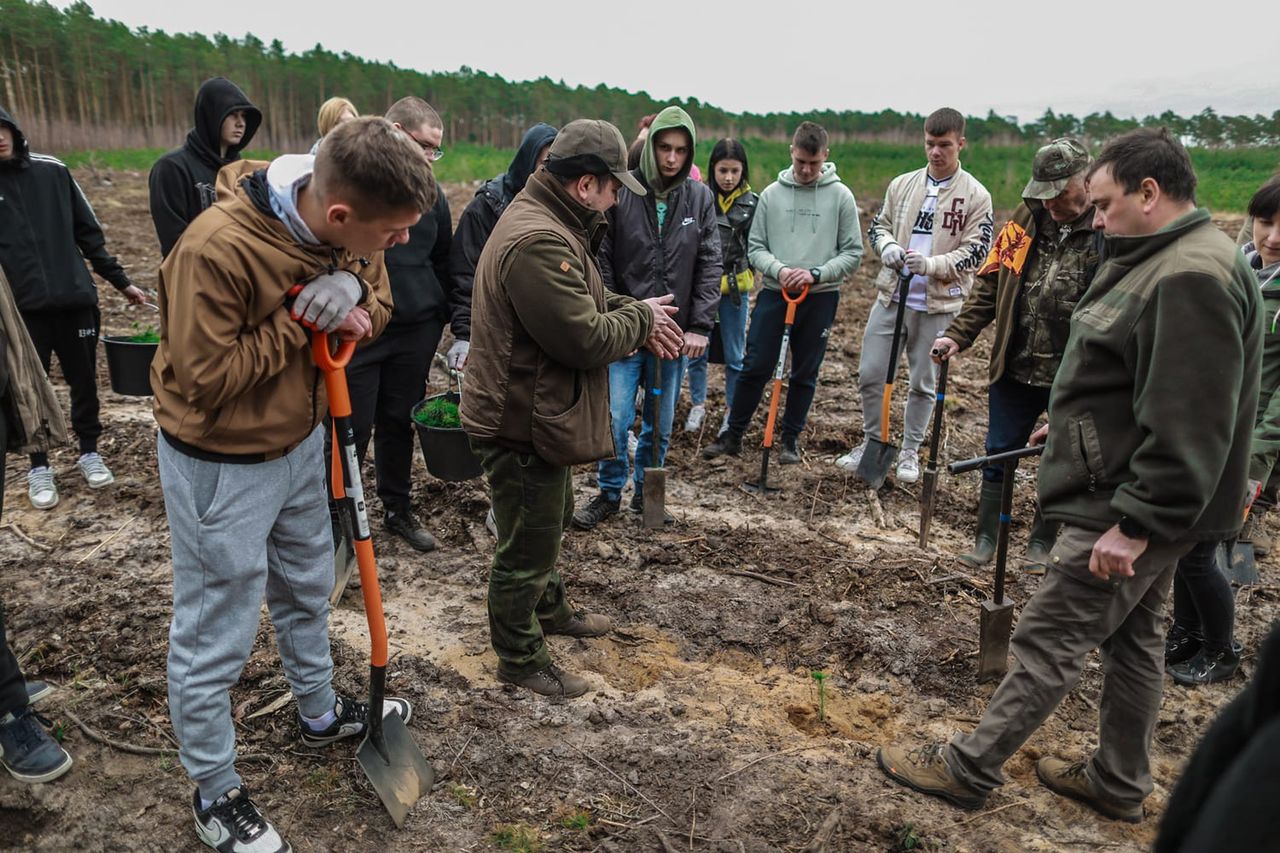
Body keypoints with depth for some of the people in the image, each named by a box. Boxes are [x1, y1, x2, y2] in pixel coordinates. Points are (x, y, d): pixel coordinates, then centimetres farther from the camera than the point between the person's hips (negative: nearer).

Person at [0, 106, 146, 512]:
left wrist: (120, 280, 6)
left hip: (74, 300, 1)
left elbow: (88, 231, 8)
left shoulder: (52, 171, 3)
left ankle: (89, 452, 29)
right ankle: (39, 467, 22)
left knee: (84, 380, 10)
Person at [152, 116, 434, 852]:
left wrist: (353, 292, -20)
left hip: (303, 440, 7)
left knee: (308, 590, 25)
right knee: (215, 636, 8)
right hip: (220, 465, -7)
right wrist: (303, 317, -26)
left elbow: (379, 309, 3)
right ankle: (215, 792, 31)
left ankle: (322, 713, 50)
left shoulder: (346, 227, -10)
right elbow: (207, 378, -25)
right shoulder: (215, 250, -31)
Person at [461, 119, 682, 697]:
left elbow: (588, 301, 17)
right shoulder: (538, 243, -29)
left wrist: (637, 314, 0)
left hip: (538, 413, 11)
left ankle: (550, 610, 51)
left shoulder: (550, 224, 9)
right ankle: (520, 657, 27)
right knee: (527, 547, 7)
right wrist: (642, 318, -11)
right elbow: (588, 338, -29)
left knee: (549, 523, 29)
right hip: (522, 423, -11)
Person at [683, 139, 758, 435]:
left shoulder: (752, 203, -2)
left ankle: (733, 411, 24)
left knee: (734, 355, 10)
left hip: (735, 288, 0)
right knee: (696, 351, 10)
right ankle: (697, 406, 28)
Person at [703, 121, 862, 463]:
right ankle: (733, 434, 14)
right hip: (774, 293, 0)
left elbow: (852, 253, -1)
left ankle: (791, 439, 23)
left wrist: (815, 274, -15)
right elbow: (755, 247, 4)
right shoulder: (771, 194, 4)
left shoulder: (841, 196, 0)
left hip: (820, 297, 0)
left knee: (805, 374, 9)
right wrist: (779, 271, -16)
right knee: (755, 367, 1)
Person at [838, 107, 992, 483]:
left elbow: (975, 251, -6)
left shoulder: (976, 195, -3)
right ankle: (871, 441, 25)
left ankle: (909, 451, 24)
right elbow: (878, 224, 16)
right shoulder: (903, 184, 7)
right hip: (891, 296, 3)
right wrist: (887, 246, -8)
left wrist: (931, 264, -22)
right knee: (870, 374, 5)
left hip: (937, 305, -3)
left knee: (923, 383, 8)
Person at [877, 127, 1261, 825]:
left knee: (1046, 642, -1)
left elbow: (1189, 426, -28)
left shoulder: (1192, 278, -23)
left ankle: (968, 769, 13)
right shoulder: (1166, 260, 11)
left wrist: (1135, 524, -26)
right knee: (1133, 636, 19)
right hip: (1145, 508, 11)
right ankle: (1119, 782, 35)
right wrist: (1075, 423, 25)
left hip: (1124, 510, -11)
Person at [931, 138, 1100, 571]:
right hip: (1015, 370, 3)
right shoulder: (1025, 220, 1)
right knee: (998, 454, 12)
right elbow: (989, 285, 6)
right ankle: (986, 538, 28)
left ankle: (1042, 543, 33)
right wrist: (958, 335, -3)